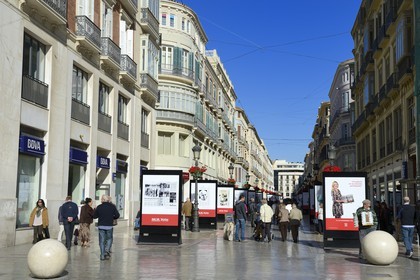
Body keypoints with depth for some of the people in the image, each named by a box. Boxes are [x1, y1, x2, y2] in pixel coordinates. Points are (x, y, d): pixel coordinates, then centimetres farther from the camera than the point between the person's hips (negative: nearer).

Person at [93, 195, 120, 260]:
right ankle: (107, 250, -7)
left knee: (102, 241, 7)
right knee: (109, 238, 17)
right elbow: (117, 215, -3)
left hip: (101, 226, 1)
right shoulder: (112, 206, -4)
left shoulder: (99, 207, -3)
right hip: (109, 226, 0)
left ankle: (102, 255, 5)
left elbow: (94, 216, 4)